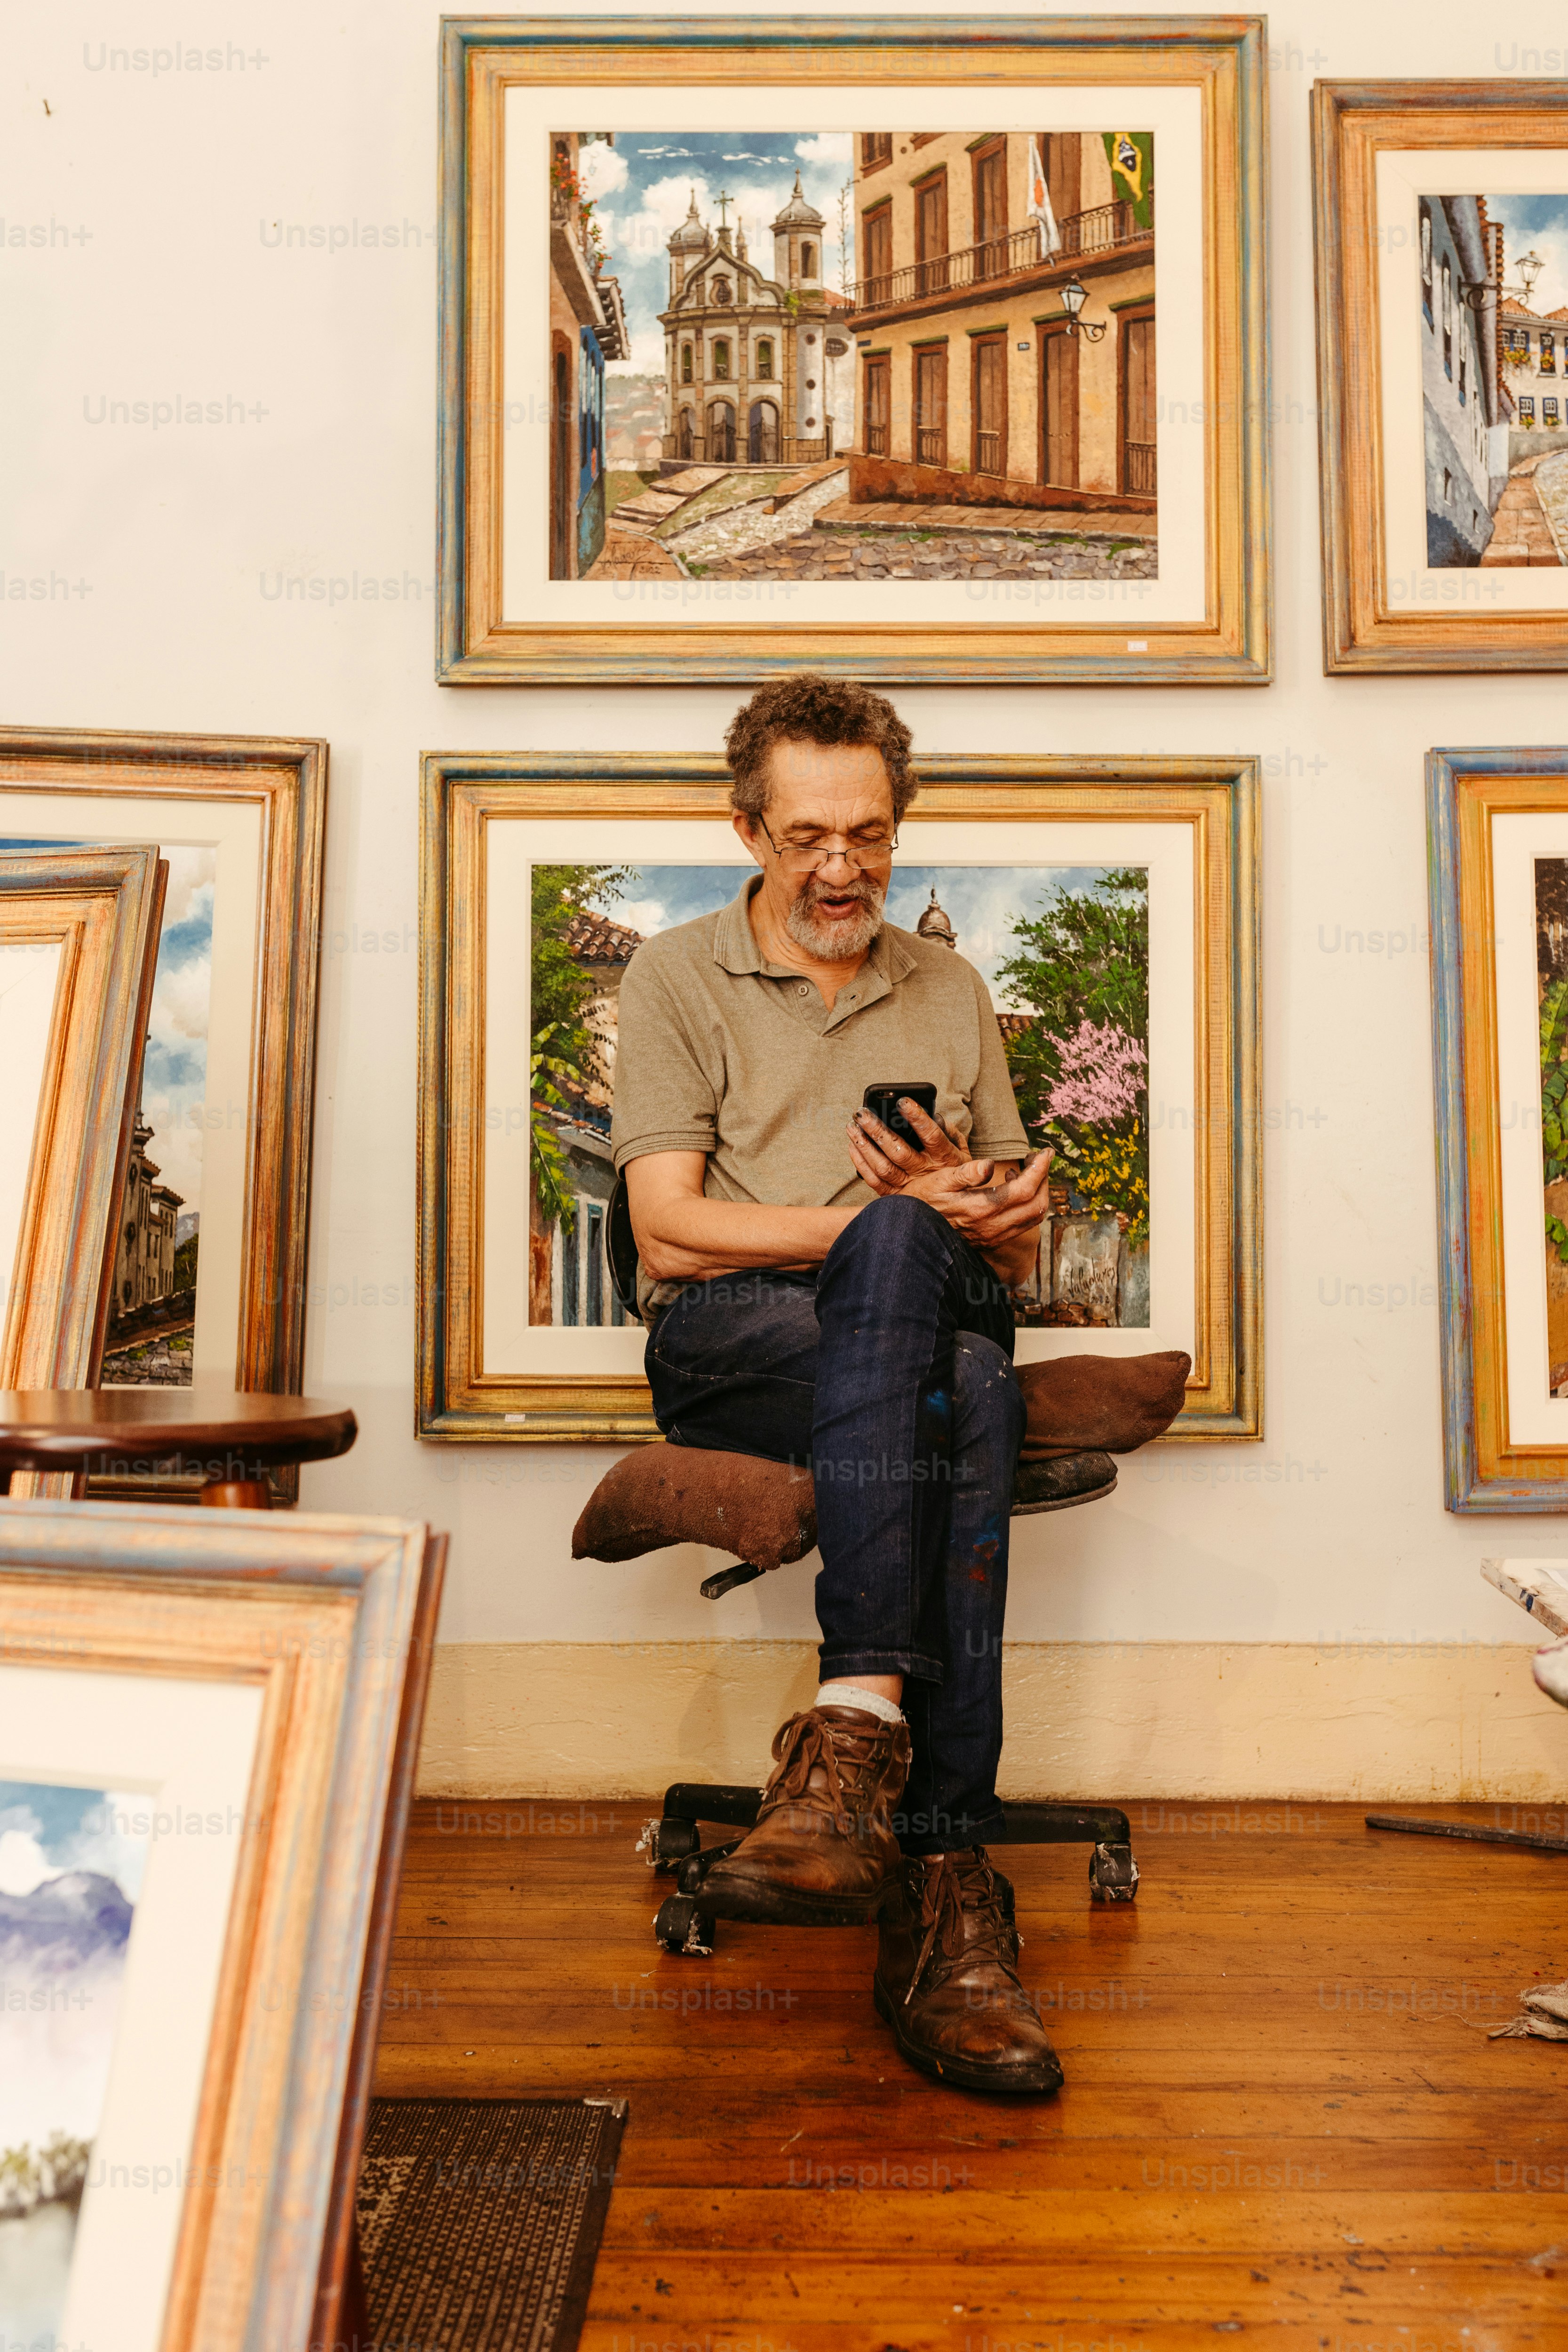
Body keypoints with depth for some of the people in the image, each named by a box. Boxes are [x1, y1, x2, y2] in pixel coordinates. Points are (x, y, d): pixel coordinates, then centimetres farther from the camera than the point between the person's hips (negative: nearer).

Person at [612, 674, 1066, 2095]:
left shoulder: (951, 990, 23)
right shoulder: (677, 978, 12)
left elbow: (1021, 1256, 21)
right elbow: (671, 1234, -3)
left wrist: (972, 1211, -5)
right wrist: (889, 1221, -12)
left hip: (927, 1324, 3)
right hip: (730, 1344, -2)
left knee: (954, 1365, -37)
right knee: (955, 1394, -36)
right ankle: (943, 1883, -40)